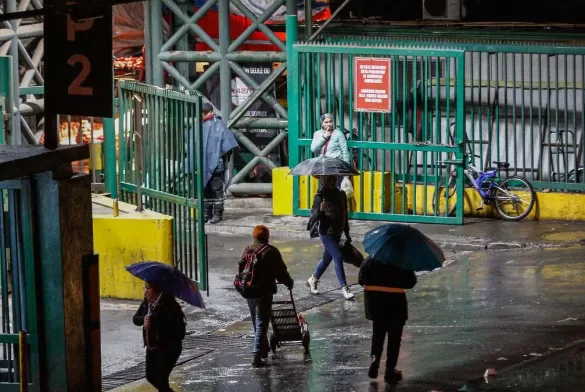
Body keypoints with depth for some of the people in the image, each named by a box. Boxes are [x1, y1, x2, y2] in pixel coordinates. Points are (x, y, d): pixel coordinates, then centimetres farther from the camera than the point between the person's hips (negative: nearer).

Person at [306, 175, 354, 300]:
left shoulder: (340, 194, 8)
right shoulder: (320, 196, -10)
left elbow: (344, 214, 18)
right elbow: (313, 217, -12)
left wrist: (347, 233, 21)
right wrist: (320, 210, -33)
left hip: (337, 233, 7)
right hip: (327, 233, -7)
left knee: (327, 258, 16)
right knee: (338, 257, -13)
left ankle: (313, 280, 36)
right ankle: (344, 288, -13)